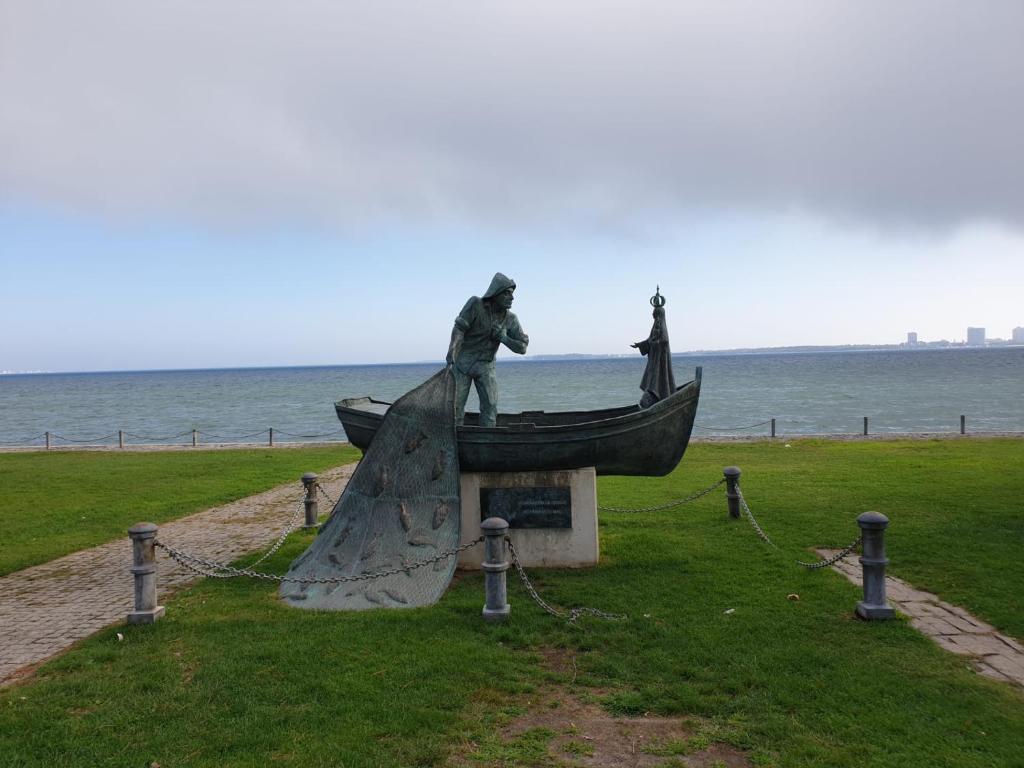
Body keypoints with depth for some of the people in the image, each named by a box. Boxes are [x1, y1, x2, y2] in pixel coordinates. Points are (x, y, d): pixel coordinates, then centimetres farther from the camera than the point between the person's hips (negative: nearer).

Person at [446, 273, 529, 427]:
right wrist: (452, 350, -38)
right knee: (456, 405, -5)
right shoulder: (476, 304, -16)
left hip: (486, 365, 3)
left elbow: (522, 348, -8)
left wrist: (503, 338, -23)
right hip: (463, 361, -2)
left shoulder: (510, 319, -7)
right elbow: (459, 328, -22)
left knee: (490, 406, -8)